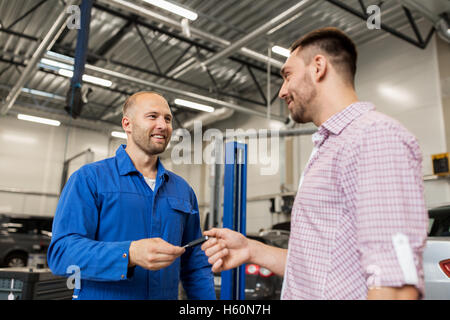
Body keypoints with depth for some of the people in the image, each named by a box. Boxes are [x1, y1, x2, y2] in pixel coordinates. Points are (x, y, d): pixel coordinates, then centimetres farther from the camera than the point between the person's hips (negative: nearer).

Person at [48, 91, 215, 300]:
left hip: (166, 296, 4)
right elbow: (61, 251, -17)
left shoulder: (183, 190, 5)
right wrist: (130, 254, -31)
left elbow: (195, 264, 9)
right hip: (101, 296, -4)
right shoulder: (89, 179, -7)